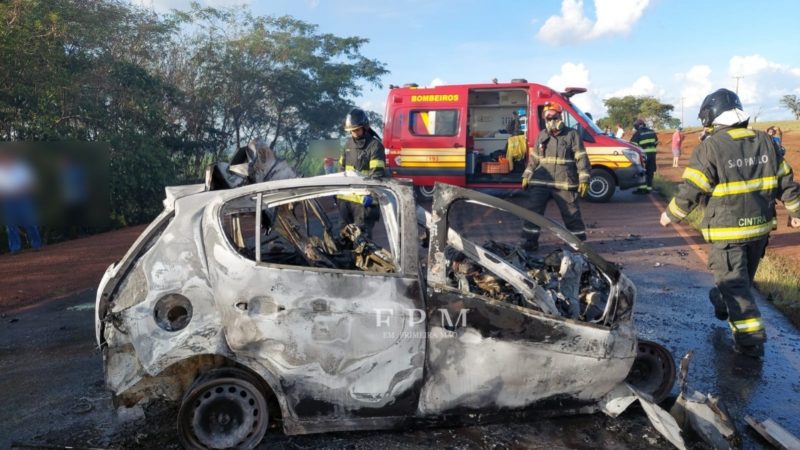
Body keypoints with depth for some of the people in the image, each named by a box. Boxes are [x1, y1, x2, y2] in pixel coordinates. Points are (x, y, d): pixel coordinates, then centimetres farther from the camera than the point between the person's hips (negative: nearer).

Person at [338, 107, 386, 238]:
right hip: (346, 197, 8)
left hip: (363, 199, -8)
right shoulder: (349, 143, 14)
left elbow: (377, 174, -20)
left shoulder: (375, 145, -11)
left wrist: (370, 194, -29)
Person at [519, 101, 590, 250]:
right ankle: (530, 241, 10)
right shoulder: (542, 135, 12)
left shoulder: (572, 134, -1)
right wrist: (527, 175, 15)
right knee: (533, 211, 1)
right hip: (540, 182, 4)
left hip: (564, 184, -3)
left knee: (572, 214, 5)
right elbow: (534, 157, 19)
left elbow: (581, 158, -4)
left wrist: (583, 179, -10)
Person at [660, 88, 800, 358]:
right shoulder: (766, 142, 4)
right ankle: (722, 304, 47)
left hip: (727, 230, -7)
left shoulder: (710, 148, -16)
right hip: (760, 226, 7)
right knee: (743, 278, 24)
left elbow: (691, 191, -14)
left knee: (734, 283, 1)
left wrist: (671, 215, 0)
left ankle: (751, 339, 0)